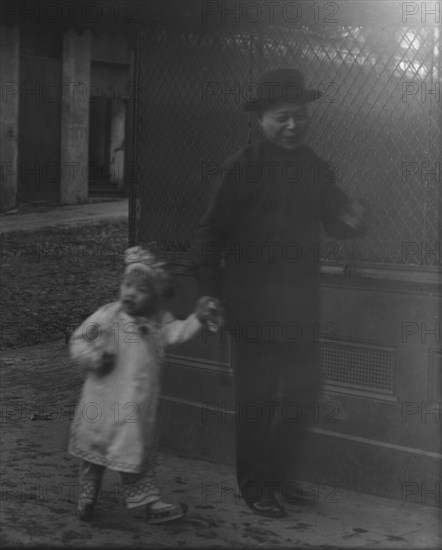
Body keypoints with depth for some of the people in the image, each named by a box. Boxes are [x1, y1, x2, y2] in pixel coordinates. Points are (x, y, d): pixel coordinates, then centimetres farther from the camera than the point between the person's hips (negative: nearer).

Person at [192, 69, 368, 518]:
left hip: (300, 303, 6)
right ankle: (254, 485, 20)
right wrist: (210, 292, -14)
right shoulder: (242, 167, -9)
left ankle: (278, 476, 31)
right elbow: (211, 234, -10)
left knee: (303, 389, 12)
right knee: (257, 397, 4)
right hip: (254, 304, -5)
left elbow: (334, 222, 12)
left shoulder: (315, 167, 7)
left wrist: (352, 220, -11)